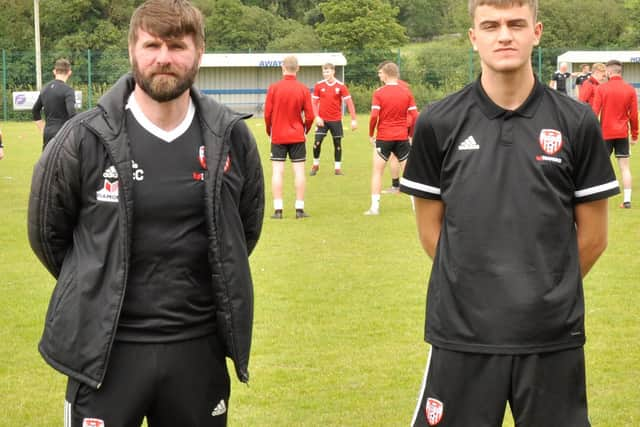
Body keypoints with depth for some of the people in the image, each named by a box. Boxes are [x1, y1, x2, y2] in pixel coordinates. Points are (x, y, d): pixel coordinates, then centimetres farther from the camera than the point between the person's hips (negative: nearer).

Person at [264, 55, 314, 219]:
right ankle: (300, 209, 5)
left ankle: (278, 209, 0)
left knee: (277, 171, 2)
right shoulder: (303, 90, -5)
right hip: (297, 137, 0)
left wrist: (269, 131, 11)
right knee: (299, 170, 5)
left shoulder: (273, 88, -6)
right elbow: (309, 116, -4)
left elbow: (267, 114, -5)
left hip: (277, 136, 0)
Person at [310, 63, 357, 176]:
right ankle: (315, 165, 12)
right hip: (322, 120, 0)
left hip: (336, 120, 0)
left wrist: (354, 119, -11)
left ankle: (337, 168, 15)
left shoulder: (341, 86, -5)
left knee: (338, 143, 3)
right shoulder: (319, 85, -2)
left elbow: (349, 102, -5)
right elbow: (314, 102, 3)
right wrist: (317, 117, -11)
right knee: (317, 143, -7)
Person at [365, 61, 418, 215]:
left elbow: (374, 116, -15)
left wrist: (371, 134, -2)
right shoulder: (406, 92, 1)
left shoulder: (379, 93, -8)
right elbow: (414, 116, -1)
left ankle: (374, 207, 2)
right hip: (402, 137, 2)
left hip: (383, 138, -2)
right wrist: (411, 133, 11)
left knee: (377, 171, 8)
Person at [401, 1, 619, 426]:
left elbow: (593, 236, 6)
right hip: (461, 332, 0)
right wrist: (475, 287, 5)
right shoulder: (438, 124, 1)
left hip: (554, 334, 0)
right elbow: (431, 229, 7)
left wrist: (548, 291, 9)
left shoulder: (577, 123, 0)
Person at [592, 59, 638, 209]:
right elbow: (634, 115, 1)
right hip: (623, 134, 2)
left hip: (605, 133, -1)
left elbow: (594, 112, -9)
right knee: (625, 167, 5)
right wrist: (634, 135, 10)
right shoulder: (630, 89, 0)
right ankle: (627, 200, 0)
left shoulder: (602, 88, -6)